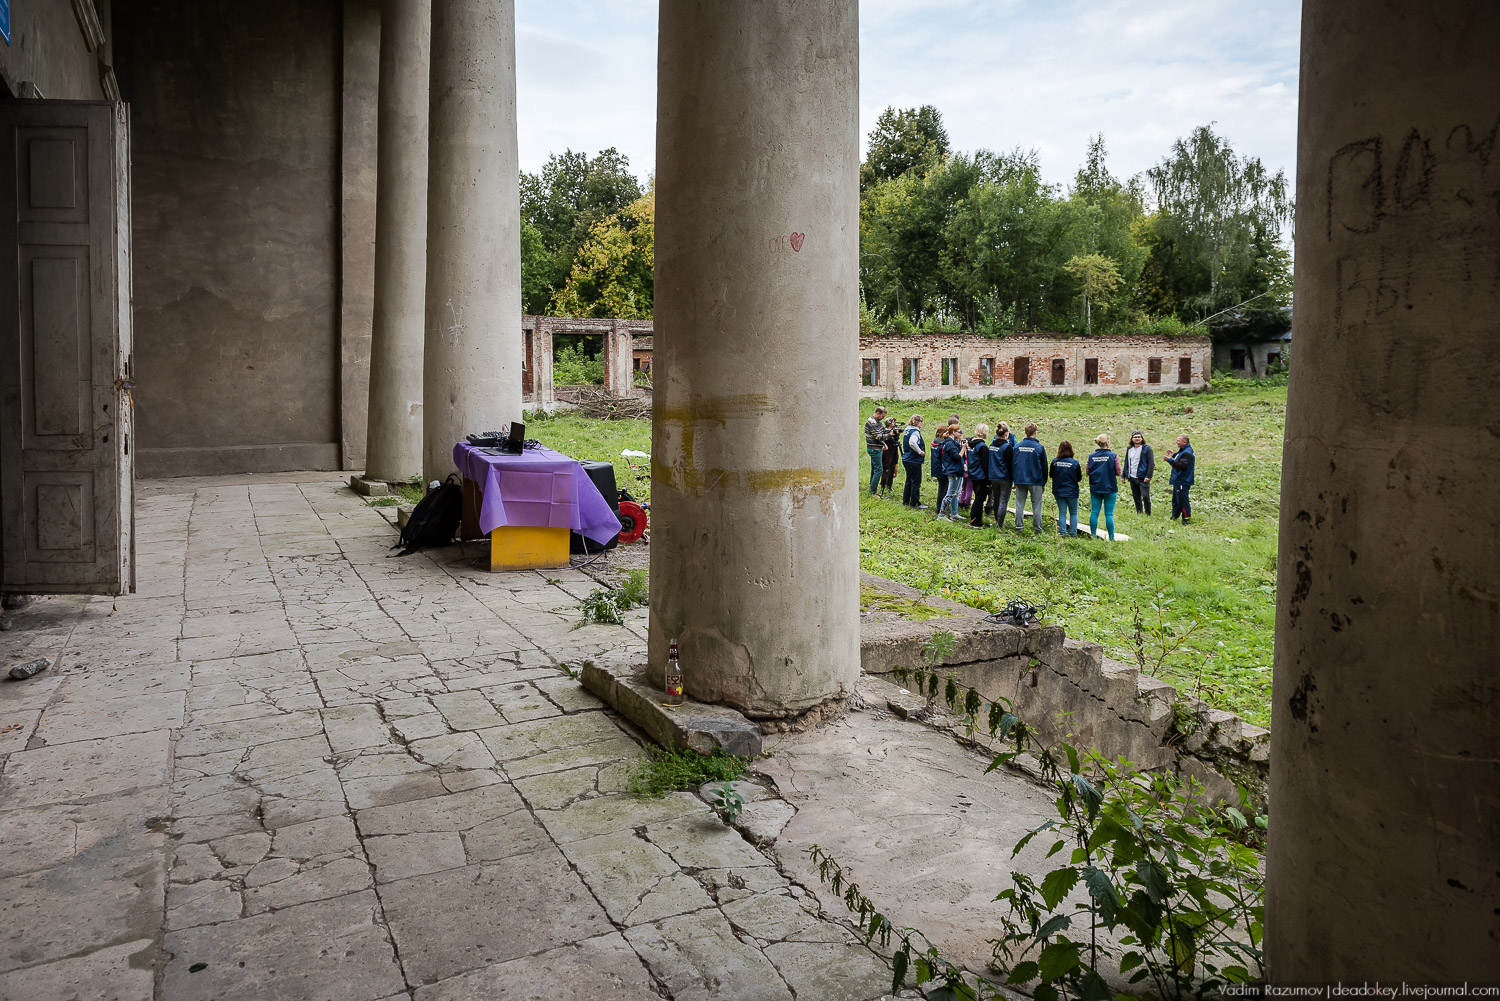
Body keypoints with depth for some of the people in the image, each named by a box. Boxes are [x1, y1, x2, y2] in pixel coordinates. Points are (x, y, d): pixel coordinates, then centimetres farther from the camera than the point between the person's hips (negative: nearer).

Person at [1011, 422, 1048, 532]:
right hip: (1035, 481, -2)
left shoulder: (1017, 446, 1)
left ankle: (1019, 527, 8)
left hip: (1019, 480, 3)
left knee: (1020, 504, 8)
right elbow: (1044, 466, 0)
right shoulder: (1039, 447, -7)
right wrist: (1044, 482, 11)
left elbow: (1012, 464, 7)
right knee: (1036, 505, 4)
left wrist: (1013, 480, 15)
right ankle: (1037, 528, 6)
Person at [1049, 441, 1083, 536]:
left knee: (1062, 513, 10)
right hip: (1072, 492, -1)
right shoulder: (1075, 463, -14)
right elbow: (1079, 478, -3)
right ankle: (1073, 533, 13)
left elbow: (1051, 475, 4)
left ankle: (1063, 532, 9)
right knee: (1073, 513, 13)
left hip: (1058, 492, 1)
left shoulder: (1055, 461, -10)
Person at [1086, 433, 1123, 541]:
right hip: (1110, 488, -3)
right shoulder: (1113, 456, -10)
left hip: (1095, 488, 3)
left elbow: (1088, 472, 4)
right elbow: (1118, 472, -5)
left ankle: (1093, 535, 11)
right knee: (1109, 514, 2)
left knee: (1094, 513, 8)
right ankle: (1111, 537, 5)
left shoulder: (1091, 456, -1)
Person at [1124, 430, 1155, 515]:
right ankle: (1139, 514, 19)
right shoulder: (1129, 449, 13)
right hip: (1132, 478, 6)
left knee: (1145, 497, -10)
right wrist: (1124, 475, 15)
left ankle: (1148, 514, -1)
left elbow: (1151, 463, -10)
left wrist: (1148, 476, -18)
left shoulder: (1146, 449, -5)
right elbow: (1126, 463, 20)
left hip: (1143, 478, -6)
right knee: (1136, 498, 11)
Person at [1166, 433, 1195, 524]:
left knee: (1182, 501, -7)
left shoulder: (1187, 453, -18)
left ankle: (1186, 519, -2)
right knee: (1176, 501, 18)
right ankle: (1174, 518, 27)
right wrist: (1174, 455, 16)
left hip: (1182, 482, -11)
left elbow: (1183, 465, -28)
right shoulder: (1182, 451, 14)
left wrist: (1171, 460, -27)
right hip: (1178, 481, 11)